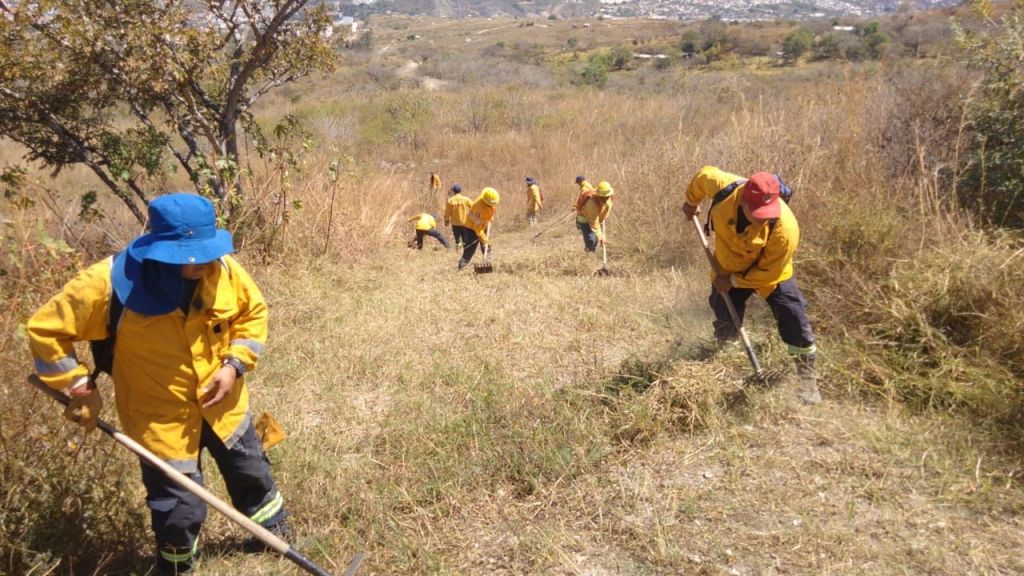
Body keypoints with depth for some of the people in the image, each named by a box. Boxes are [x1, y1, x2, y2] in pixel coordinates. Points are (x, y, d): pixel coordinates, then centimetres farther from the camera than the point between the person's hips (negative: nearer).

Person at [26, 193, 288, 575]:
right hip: (162, 418, -3)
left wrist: (235, 363, -13)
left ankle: (276, 532, 53)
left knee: (252, 473, 24)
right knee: (181, 509, 7)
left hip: (222, 402, 4)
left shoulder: (223, 268, -17)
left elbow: (253, 313, 0)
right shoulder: (110, 283, -26)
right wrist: (78, 388, -13)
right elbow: (45, 330, -13)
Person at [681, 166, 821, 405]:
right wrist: (691, 202, 10)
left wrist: (734, 282, -18)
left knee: (794, 320, -11)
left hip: (770, 273, -2)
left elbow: (769, 272, -25)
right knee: (725, 322, 11)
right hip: (727, 269, 3)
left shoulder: (785, 227, -38)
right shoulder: (726, 188, -33)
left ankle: (807, 376, 9)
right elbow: (704, 175, -7)